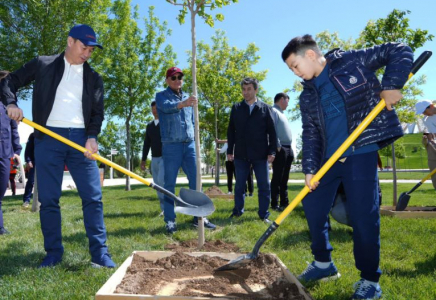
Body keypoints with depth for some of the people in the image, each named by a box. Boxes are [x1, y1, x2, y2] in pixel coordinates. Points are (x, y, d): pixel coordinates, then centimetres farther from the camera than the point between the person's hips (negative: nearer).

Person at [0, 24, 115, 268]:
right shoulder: (43, 65, 10)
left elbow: (98, 112, 8)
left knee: (93, 196, -4)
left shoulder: (94, 78, 13)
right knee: (48, 198, 2)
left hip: (80, 139, 1)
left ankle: (100, 253, 2)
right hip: (48, 138, -1)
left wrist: (92, 137, -9)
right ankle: (53, 253, 14)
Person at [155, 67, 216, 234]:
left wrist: (194, 141, 14)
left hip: (189, 145, 5)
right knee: (169, 183, -1)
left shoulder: (187, 98, 18)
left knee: (196, 181, 3)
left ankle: (199, 218, 11)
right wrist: (182, 104, -43)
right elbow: (166, 107, -23)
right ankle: (170, 220, 6)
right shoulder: (161, 96, 1)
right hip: (171, 145, -5)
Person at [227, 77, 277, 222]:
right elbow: (231, 131, 8)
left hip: (260, 155, -1)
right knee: (239, 185, 9)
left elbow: (271, 131, 3)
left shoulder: (265, 108, 5)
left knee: (264, 186, 4)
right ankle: (238, 211, 23)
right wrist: (230, 151, 3)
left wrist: (272, 151, -4)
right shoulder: (236, 108, 8)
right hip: (241, 154, 1)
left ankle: (263, 214, 15)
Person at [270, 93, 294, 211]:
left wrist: (290, 148, 16)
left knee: (284, 179, 12)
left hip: (288, 149, 9)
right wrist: (278, 146, -20)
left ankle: (284, 202, 17)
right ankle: (274, 204, -3)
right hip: (280, 149, -9)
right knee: (277, 178, -7)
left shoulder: (281, 113, 23)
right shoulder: (273, 111, -6)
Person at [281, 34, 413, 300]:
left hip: (361, 154, -6)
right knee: (313, 207, 10)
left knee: (363, 215, -5)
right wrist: (309, 168, -3)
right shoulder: (307, 96, 11)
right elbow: (310, 135, 7)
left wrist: (391, 85, -16)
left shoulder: (351, 61, -3)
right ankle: (324, 263, 31)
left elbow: (400, 51, -1)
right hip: (329, 159, 6)